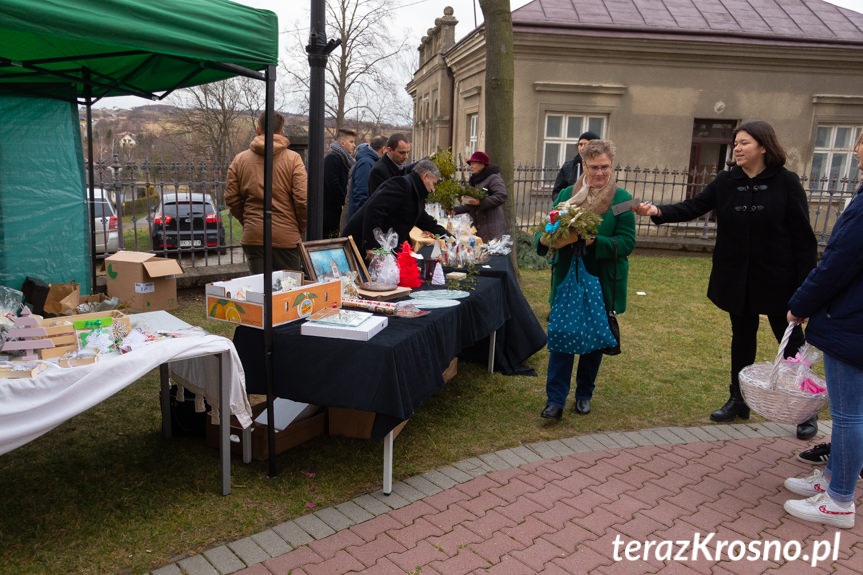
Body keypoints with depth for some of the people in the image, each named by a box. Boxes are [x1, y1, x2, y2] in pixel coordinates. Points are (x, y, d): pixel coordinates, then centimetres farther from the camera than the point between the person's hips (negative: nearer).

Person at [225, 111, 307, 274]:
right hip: (286, 236, -2)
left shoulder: (240, 159, 6)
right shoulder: (293, 159, -4)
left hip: (253, 236, 3)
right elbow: (303, 199, -9)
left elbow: (231, 199, 6)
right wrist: (301, 228, 5)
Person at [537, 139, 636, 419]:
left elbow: (627, 241, -9)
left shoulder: (622, 199, -3)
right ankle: (555, 399, 7)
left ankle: (584, 394, 30)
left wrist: (595, 241, -25)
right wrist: (545, 240, -17)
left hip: (603, 282, -1)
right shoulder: (566, 195, 5)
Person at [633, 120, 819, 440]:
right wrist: (659, 211, -21)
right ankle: (738, 401, 30)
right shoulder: (726, 181, 2)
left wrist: (806, 283, -11)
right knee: (742, 338, 16)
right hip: (736, 279, 3)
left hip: (778, 278, -3)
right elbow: (693, 207, -2)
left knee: (791, 340, 8)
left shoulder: (786, 182, -8)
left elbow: (802, 236, -8)